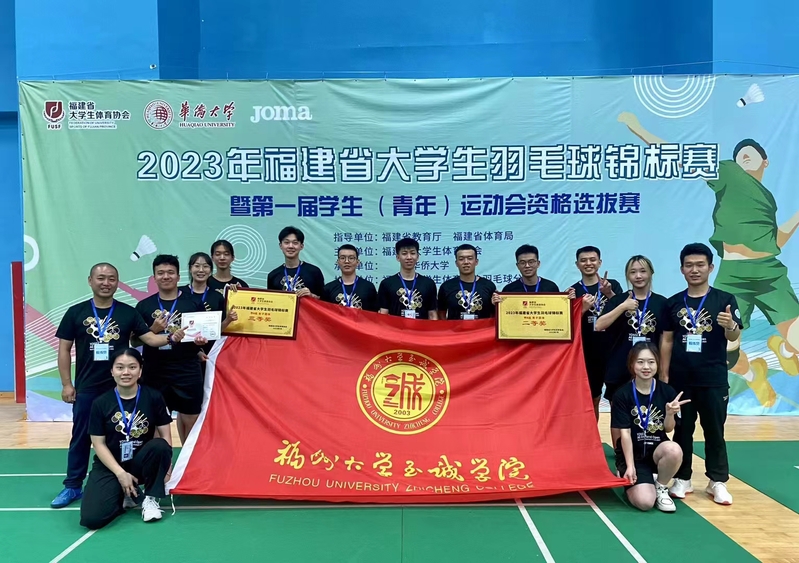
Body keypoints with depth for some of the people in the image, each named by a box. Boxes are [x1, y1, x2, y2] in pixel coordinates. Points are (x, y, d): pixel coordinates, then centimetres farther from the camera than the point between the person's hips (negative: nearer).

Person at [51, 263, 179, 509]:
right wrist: (66, 384, -1)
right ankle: (73, 486, 22)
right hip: (86, 388, 0)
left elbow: (149, 338, -4)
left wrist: (169, 337, -25)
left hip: (120, 388, 0)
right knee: (81, 437, 9)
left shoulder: (128, 312, 0)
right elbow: (64, 349, 3)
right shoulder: (76, 312, 0)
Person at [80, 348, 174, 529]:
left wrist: (166, 464, -23)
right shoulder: (101, 403, -6)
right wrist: (120, 473, -15)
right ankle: (125, 495, 12)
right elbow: (99, 444, -5)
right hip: (110, 466, 0)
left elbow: (165, 436, -5)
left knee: (160, 445, -34)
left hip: (142, 463, 0)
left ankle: (150, 498, -8)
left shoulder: (153, 397, -6)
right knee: (91, 518, -22)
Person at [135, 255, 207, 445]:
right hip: (155, 373, 1)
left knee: (191, 422, 7)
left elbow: (205, 333, 8)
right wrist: (153, 330, -12)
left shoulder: (193, 303, 1)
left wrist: (200, 340, -14)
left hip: (188, 372, -1)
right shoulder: (144, 306, 3)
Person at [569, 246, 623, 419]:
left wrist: (609, 293, -24)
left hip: (612, 349, 0)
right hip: (587, 352, 0)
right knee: (591, 399, 7)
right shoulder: (573, 291, 3)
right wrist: (583, 309, -18)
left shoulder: (613, 285, 5)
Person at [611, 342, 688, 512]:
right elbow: (624, 433, -12)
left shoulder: (667, 391, -5)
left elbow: (668, 429, 1)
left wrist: (670, 413, -20)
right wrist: (630, 466, -16)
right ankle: (630, 478, 15)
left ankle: (661, 487, -3)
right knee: (645, 502, -22)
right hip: (632, 454, -2)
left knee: (674, 451, -35)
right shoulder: (622, 394, -12)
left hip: (657, 450, 2)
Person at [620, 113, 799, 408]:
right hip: (733, 275, -3)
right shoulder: (727, 172, 8)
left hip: (770, 272, 4)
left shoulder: (767, 198, 21)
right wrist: (639, 130, -2)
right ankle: (753, 374, 26)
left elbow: (775, 242, 23)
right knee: (724, 353, -11)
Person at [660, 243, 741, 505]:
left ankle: (718, 481, 18)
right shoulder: (673, 303, 4)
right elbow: (667, 340, 7)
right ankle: (682, 478, 21)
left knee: (714, 430, 7)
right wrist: (664, 375, 3)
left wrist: (730, 326, -32)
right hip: (680, 379, 2)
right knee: (682, 430, 10)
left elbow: (734, 337, -9)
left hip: (713, 379, -2)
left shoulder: (724, 300, -2)